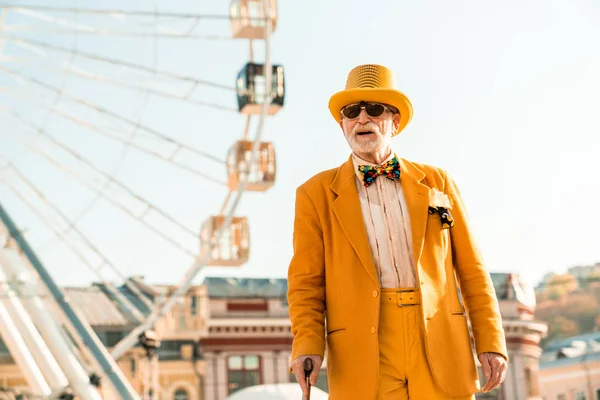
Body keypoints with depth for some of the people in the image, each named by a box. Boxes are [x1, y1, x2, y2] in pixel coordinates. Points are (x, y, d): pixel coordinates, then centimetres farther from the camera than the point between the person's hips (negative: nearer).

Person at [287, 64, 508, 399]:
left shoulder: (438, 183, 12)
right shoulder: (317, 195, 7)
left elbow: (472, 270, 10)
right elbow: (307, 282, 2)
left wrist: (491, 342, 2)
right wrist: (308, 345, -13)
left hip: (441, 350, 2)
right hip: (364, 357, -1)